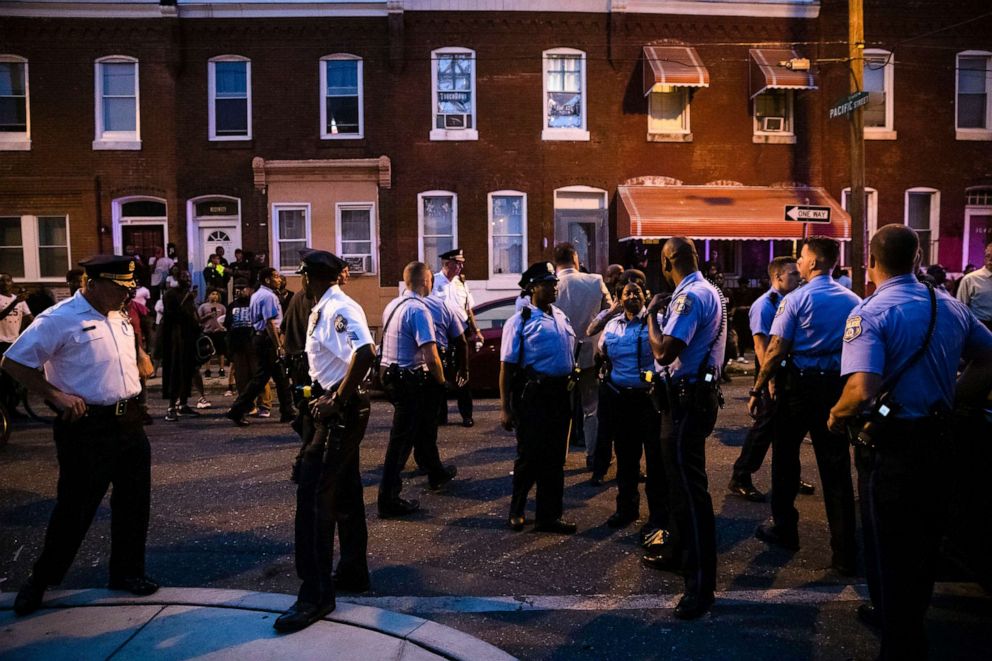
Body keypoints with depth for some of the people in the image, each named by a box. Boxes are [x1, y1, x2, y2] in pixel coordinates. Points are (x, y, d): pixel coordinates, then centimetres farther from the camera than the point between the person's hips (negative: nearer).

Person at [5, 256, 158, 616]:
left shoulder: (119, 318, 11)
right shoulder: (59, 319, -12)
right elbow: (14, 362, -9)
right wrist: (57, 395, -17)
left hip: (128, 421, 7)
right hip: (86, 427, -7)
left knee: (133, 501, 13)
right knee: (76, 508, 4)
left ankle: (127, 572, 29)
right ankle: (40, 579, 26)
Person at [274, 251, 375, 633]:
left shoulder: (339, 309, -19)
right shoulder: (323, 309, 12)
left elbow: (364, 353, -34)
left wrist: (336, 400, -26)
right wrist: (320, 395, 14)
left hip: (341, 411, -10)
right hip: (335, 410, 10)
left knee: (314, 495, -7)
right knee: (344, 494, 18)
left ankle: (316, 594, 3)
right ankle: (352, 573, 32)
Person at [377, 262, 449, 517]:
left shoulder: (392, 305, 8)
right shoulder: (419, 310, -19)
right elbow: (431, 357, -25)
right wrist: (441, 380, -7)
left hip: (391, 375, 9)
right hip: (410, 380, -9)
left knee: (422, 425, 25)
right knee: (402, 439, -2)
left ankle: (436, 472, 44)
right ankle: (388, 500, 4)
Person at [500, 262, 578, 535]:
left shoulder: (561, 317, 11)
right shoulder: (520, 321, -9)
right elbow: (507, 366, -11)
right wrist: (505, 408, -14)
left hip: (560, 394, 6)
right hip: (532, 394, -6)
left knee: (555, 458, 13)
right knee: (530, 456, 4)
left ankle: (549, 515, 28)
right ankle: (516, 511, 27)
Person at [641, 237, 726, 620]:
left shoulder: (690, 296, -19)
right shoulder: (708, 291, 13)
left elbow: (664, 351, -26)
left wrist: (652, 314, -12)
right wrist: (665, 313, 13)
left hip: (687, 401, -11)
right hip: (698, 393, 11)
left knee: (689, 487, -7)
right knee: (680, 480, 22)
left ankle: (700, 583, 0)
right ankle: (677, 552, 37)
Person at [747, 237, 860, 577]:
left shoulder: (796, 299, -10)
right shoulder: (853, 300, 5)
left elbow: (776, 350, -14)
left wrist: (757, 390, -7)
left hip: (799, 386, -4)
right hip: (838, 386, 4)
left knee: (785, 457, 14)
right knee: (836, 468, 5)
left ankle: (784, 529, 27)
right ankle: (844, 554, 7)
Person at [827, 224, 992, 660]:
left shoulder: (870, 314, -19)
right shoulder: (950, 305, 3)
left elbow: (862, 391, -32)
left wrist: (837, 417, -14)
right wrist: (953, 400, 15)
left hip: (890, 448, -7)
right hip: (939, 440, 7)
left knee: (888, 549, 9)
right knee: (924, 542, 24)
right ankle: (907, 617, 45)